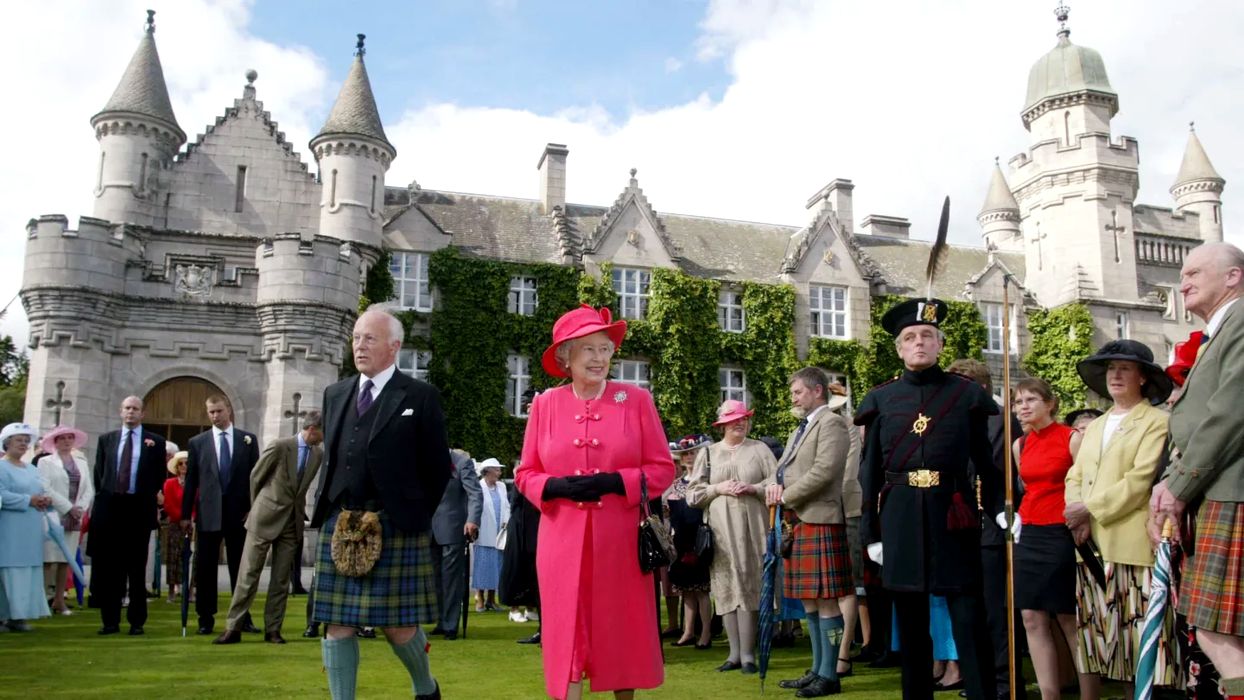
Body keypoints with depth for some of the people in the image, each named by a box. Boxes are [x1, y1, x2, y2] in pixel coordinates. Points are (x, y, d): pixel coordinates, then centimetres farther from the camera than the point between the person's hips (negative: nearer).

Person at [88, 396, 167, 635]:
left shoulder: (155, 442, 5)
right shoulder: (106, 439, 12)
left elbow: (160, 476, 7)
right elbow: (98, 472, 13)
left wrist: (148, 499, 4)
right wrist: (104, 497, 8)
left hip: (139, 508, -2)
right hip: (109, 507, 2)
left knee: (137, 568, 2)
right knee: (108, 567, 3)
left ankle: (137, 621, 8)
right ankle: (110, 620, 10)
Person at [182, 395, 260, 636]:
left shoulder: (248, 440, 5)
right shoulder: (197, 442, 6)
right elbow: (191, 480, 6)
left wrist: (253, 509, -1)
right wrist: (185, 513, 2)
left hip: (239, 512, 0)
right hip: (208, 513, 0)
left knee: (239, 568, 5)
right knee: (205, 568, 4)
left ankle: (243, 618, 11)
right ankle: (206, 619, 13)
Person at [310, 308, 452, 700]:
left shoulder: (420, 397, -2)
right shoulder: (335, 394, 13)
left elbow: (438, 468, 0)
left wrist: (415, 517, 2)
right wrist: (329, 511, 13)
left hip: (395, 527, -5)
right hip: (339, 523, 5)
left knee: (397, 623, 2)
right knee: (337, 623, 5)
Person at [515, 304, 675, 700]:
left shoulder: (637, 399, 1)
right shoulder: (545, 404, 4)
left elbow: (662, 469, 1)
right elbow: (525, 474, 7)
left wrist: (614, 482, -15)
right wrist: (556, 486, -13)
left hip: (620, 540, -1)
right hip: (563, 541, 1)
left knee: (622, 628, 8)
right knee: (567, 631, 3)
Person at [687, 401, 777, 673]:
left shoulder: (759, 449, 9)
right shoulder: (708, 453, 12)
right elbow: (693, 495, 9)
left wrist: (752, 488, -10)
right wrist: (718, 489, -6)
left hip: (751, 529, -1)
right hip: (720, 530, 2)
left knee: (749, 586, -4)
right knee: (726, 588, 1)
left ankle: (748, 653, 2)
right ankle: (735, 653, 10)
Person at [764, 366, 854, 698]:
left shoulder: (832, 423, -6)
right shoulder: (800, 429, 23)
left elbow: (824, 470, -18)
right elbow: (782, 468, 22)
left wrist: (785, 496, -12)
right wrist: (773, 483, -2)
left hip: (819, 521, -9)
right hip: (798, 523, 9)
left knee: (826, 601, -5)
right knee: (809, 601, 13)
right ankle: (817, 669, 21)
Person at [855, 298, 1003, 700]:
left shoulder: (966, 393, 4)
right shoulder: (881, 400, 6)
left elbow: (987, 461, 5)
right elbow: (870, 473, 7)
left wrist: (1001, 509, -9)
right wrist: (870, 534, 3)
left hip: (953, 515, -1)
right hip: (901, 519, 2)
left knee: (970, 621, 0)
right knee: (911, 625, 10)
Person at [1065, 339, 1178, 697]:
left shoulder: (1157, 421, 0)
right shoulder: (1094, 427, 21)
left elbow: (1140, 480, -11)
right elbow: (1075, 477, 14)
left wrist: (1090, 509, -13)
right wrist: (1077, 516, -4)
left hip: (1133, 545, -6)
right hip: (1091, 545, 6)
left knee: (1138, 635, -3)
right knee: (1091, 630, 7)